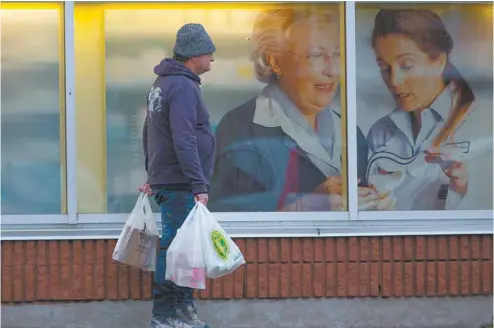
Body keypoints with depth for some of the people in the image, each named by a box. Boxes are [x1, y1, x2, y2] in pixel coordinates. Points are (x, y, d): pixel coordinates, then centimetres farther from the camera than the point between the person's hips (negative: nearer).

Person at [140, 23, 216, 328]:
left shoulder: (162, 83, 17)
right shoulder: (184, 87, -15)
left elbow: (149, 133, 23)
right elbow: (184, 141, -22)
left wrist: (153, 175, 29)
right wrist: (199, 185, -23)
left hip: (165, 180, 10)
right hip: (181, 185, -10)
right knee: (175, 247, -7)